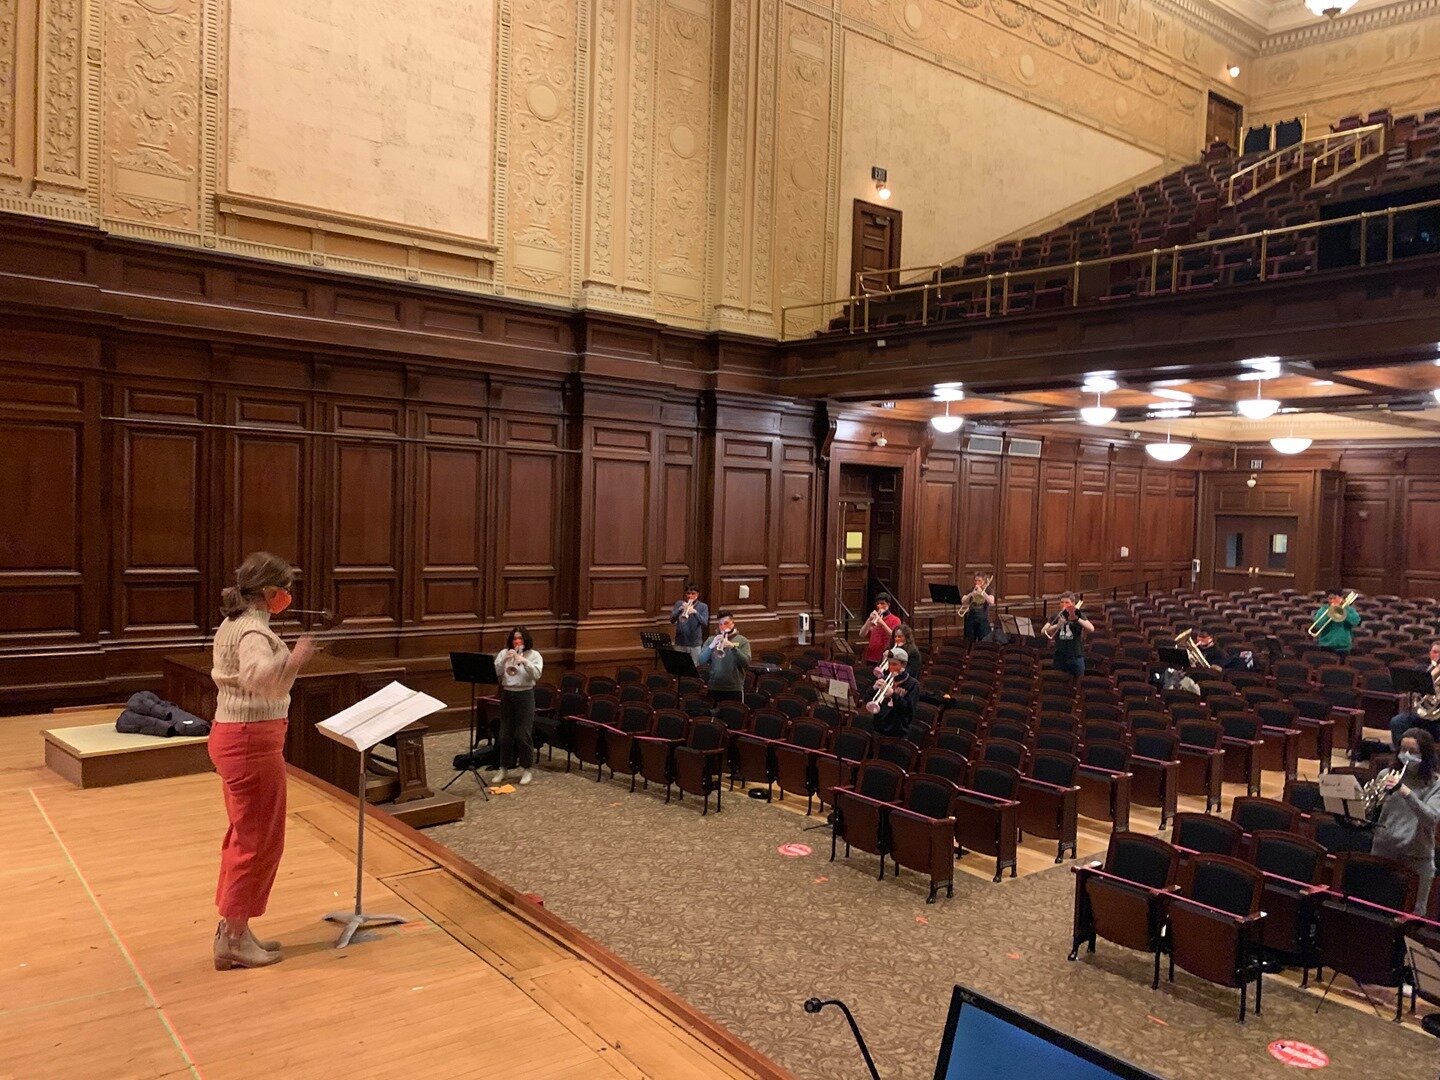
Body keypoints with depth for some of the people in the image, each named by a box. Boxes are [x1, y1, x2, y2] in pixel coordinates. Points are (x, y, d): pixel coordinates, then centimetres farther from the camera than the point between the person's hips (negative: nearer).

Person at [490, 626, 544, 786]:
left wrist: (524, 661, -28)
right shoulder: (504, 653, 5)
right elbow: (495, 673, -5)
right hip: (507, 695, 3)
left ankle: (526, 770, 11)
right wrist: (504, 660, -20)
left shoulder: (534, 655, -1)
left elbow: (537, 674, -16)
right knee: (505, 734, 9)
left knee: (523, 735, -1)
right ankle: (503, 768, 20)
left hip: (525, 695, -3)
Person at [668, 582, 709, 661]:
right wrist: (680, 609, -23)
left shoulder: (703, 606, 3)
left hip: (695, 644, -1)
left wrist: (695, 612, -28)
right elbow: (672, 619, -5)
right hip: (680, 643, 1)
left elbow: (705, 623, -11)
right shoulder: (679, 604, 6)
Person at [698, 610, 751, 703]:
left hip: (734, 689, -2)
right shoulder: (711, 640, 10)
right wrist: (711, 646, -18)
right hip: (714, 688, 2)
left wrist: (733, 647, -24)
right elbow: (700, 661, -2)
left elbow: (746, 663, -11)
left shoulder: (742, 641, 4)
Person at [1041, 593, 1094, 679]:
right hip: (1060, 657, 2)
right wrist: (1057, 625, -21)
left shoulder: (1079, 616, 2)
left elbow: (1091, 629, -16)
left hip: (1076, 656, -2)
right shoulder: (1056, 617, 8)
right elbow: (1043, 631, -5)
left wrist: (1077, 619, -30)